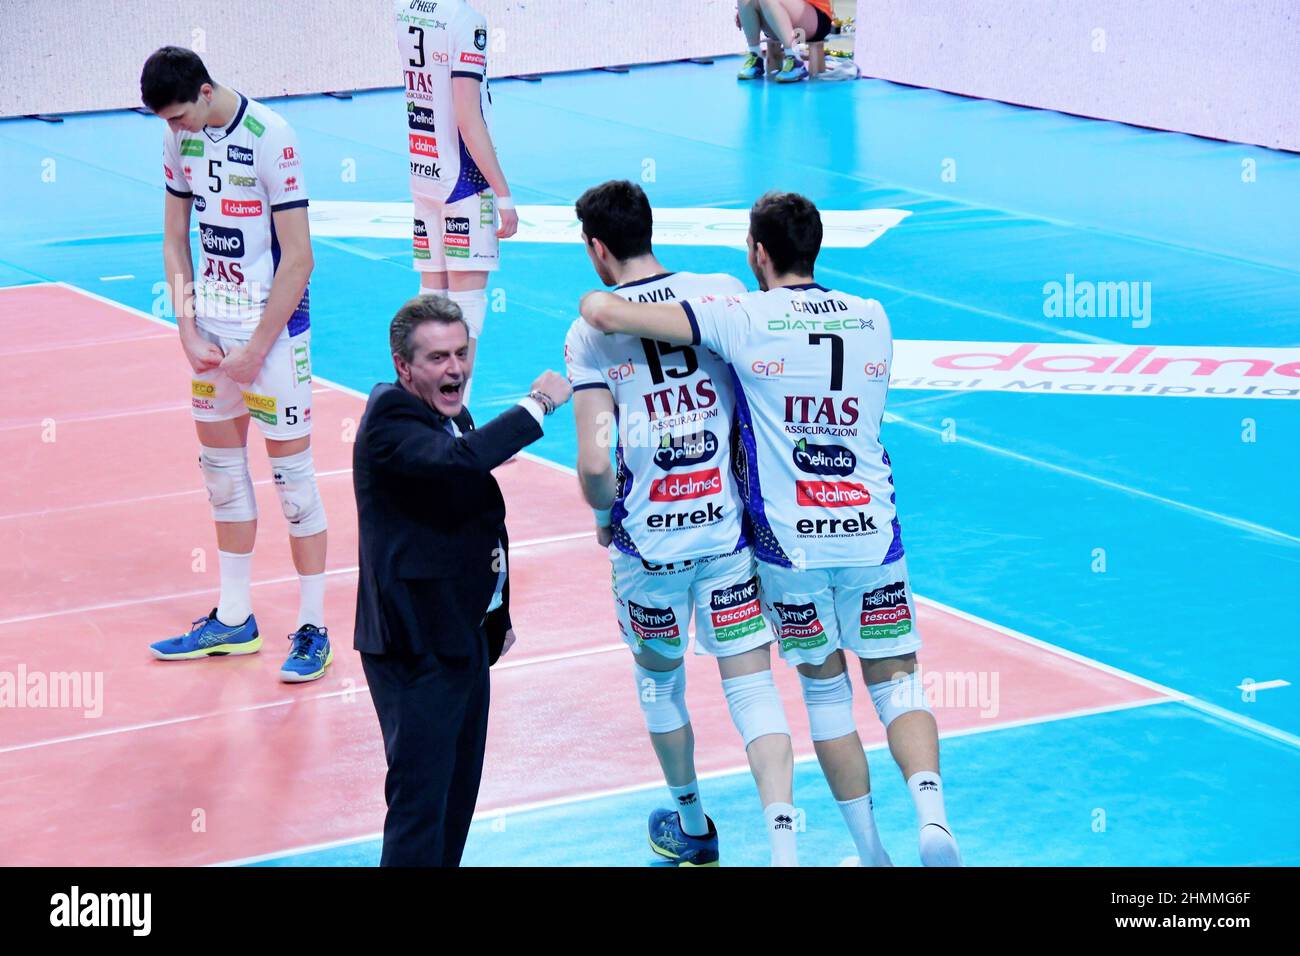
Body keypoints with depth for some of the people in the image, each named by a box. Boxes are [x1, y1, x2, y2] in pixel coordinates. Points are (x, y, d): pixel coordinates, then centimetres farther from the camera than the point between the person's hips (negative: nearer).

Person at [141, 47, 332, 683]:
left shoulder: (270, 140, -18)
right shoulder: (180, 140, 2)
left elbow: (298, 260, -17)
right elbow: (175, 241, 10)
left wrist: (254, 351, -15)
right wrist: (189, 335, 0)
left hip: (274, 325, -7)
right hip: (212, 325, 7)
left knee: (291, 473, -2)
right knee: (220, 466, 12)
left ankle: (312, 629, 6)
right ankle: (234, 622, 24)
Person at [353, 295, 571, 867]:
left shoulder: (450, 415, 13)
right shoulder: (390, 419, -17)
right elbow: (456, 460, -37)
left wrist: (497, 615, 27)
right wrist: (537, 404, -27)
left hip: (465, 633, 10)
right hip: (416, 643, -10)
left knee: (459, 791, 19)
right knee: (420, 801, -10)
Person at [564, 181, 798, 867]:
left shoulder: (591, 333, -10)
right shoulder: (725, 293, -2)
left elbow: (593, 464, -16)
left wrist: (604, 516, 4)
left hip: (648, 541, -2)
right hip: (729, 527, 2)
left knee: (658, 679, 21)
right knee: (751, 684, 5)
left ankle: (690, 828, 38)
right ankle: (784, 844, -10)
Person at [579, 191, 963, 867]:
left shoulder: (742, 320, -8)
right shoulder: (872, 319, 6)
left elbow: (604, 312, -14)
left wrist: (593, 305, 10)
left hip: (791, 541, -2)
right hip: (872, 532, 2)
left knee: (825, 691, 12)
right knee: (895, 681, 8)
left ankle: (871, 851, 13)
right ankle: (932, 816, -16)